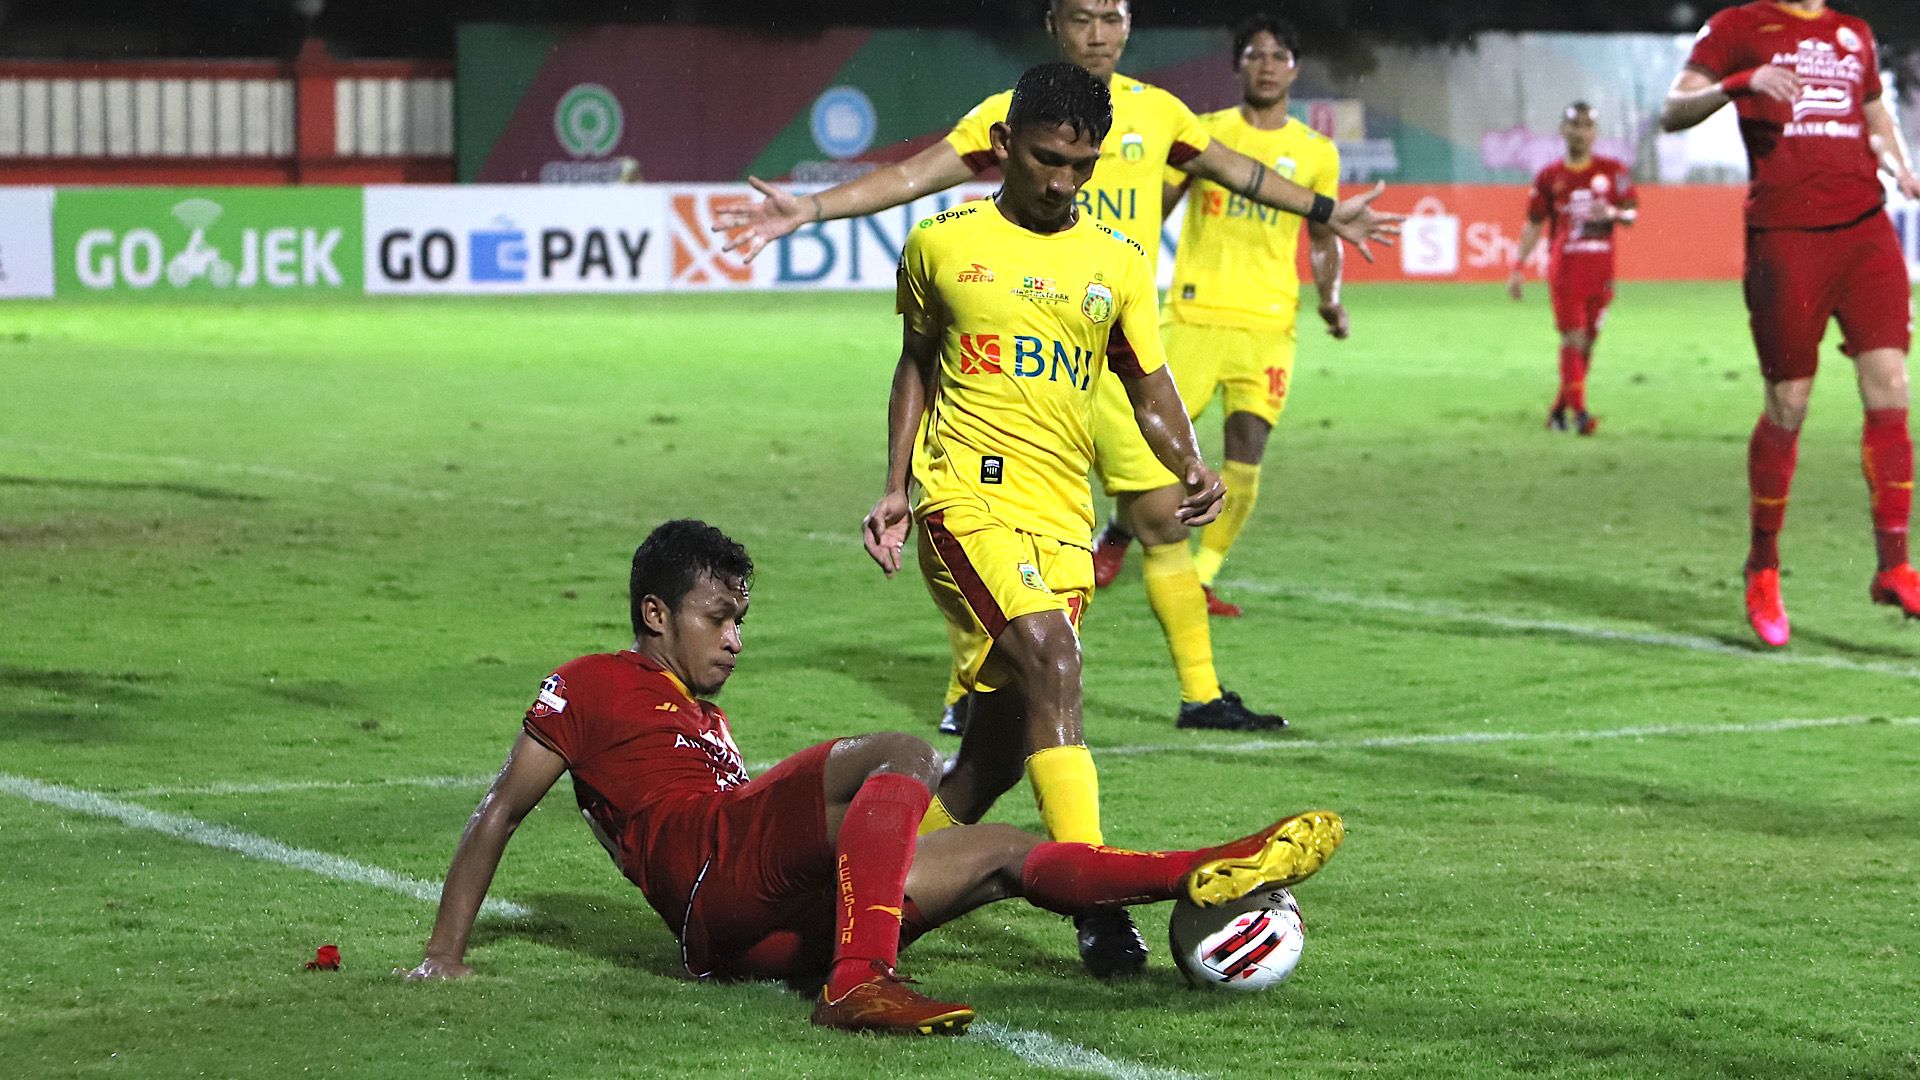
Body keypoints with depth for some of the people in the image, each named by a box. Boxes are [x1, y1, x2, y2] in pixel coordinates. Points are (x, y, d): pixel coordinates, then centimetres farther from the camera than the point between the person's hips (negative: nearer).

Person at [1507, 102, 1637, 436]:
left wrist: (1613, 213, -16)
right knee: (1573, 338, -12)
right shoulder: (1549, 176, 7)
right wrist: (1518, 267, 3)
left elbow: (1632, 213, 7)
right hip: (1564, 265, -2)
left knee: (1587, 341, 5)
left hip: (1600, 267, 2)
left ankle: (1559, 408, 16)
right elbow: (1533, 224, 10)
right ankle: (1579, 411, -18)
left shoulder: (1613, 171, 8)